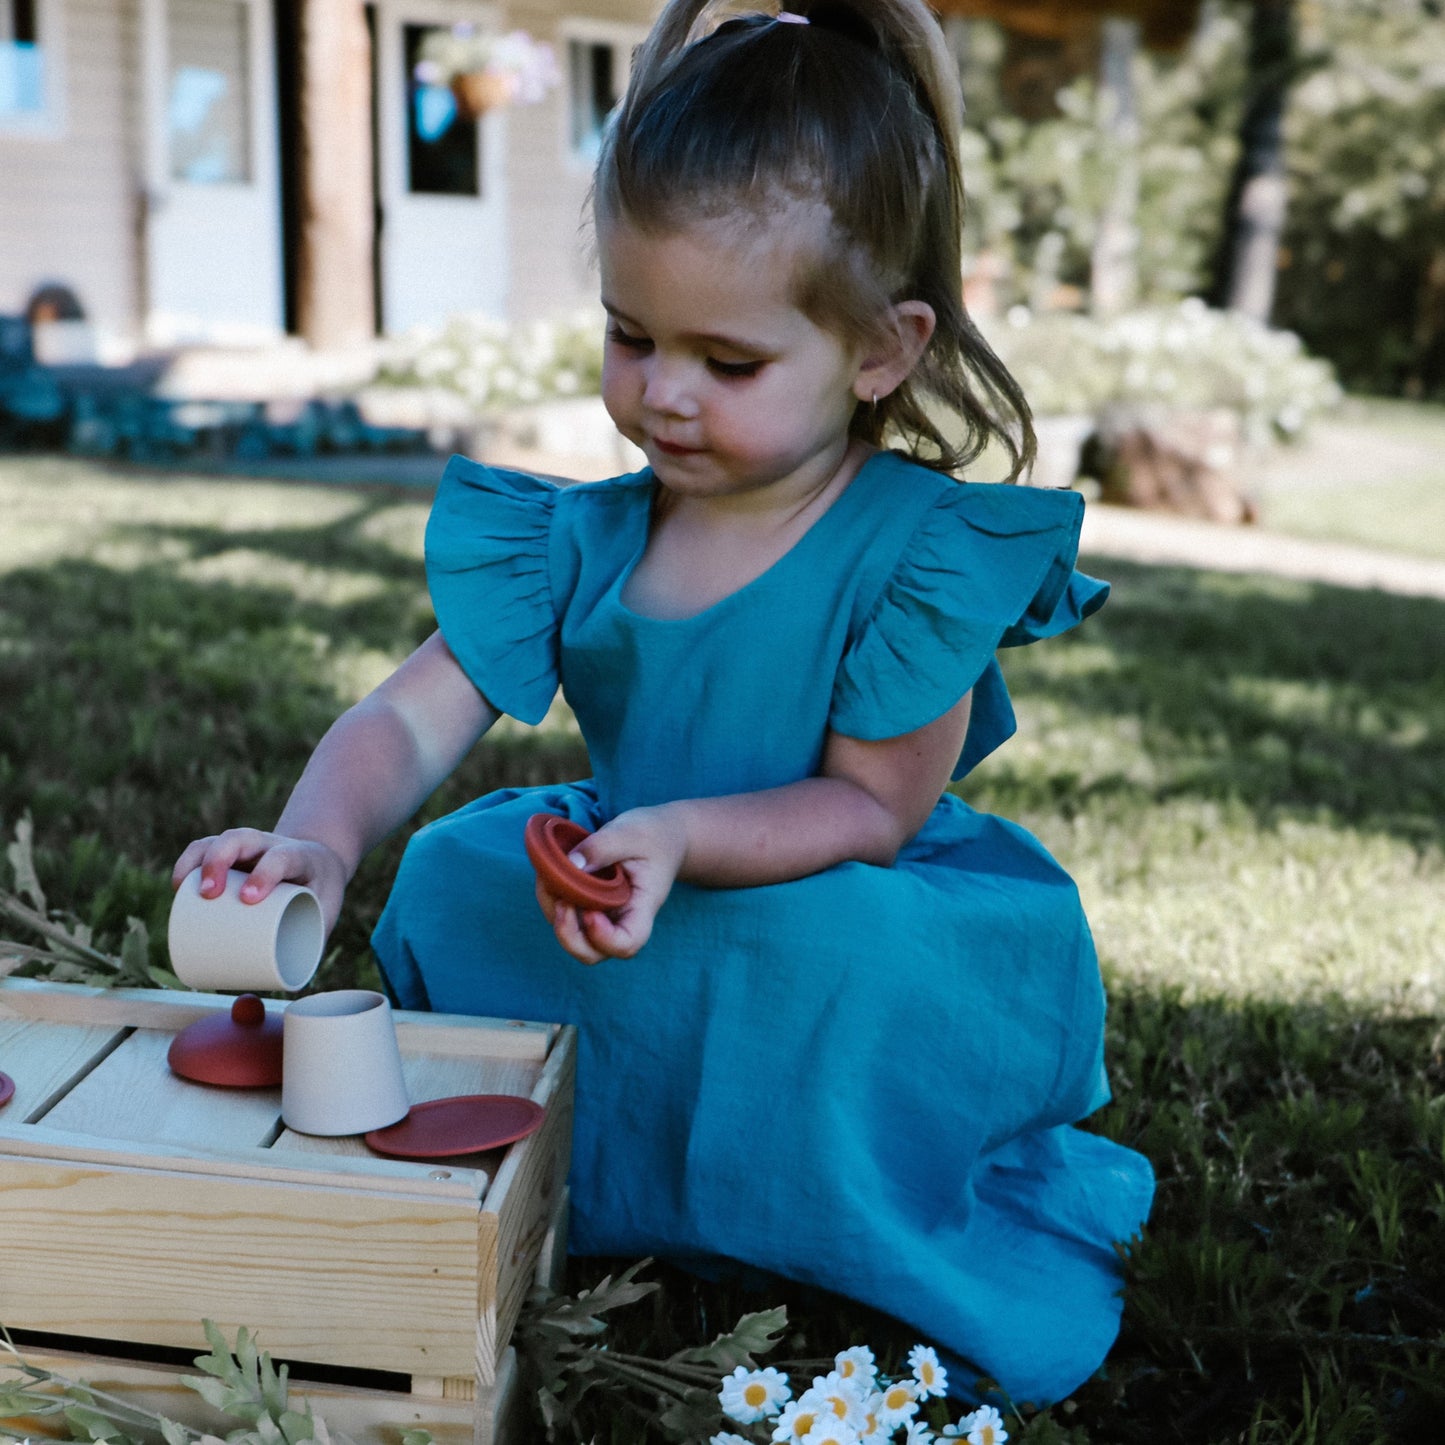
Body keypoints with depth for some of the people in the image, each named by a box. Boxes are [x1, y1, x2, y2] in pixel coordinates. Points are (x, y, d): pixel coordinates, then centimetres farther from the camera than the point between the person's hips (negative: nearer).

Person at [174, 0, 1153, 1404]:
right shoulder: (576, 542, -3)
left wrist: (682, 834, -30)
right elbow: (412, 719, -9)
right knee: (451, 874, -14)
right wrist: (319, 835, -31)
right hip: (632, 928, 5)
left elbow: (872, 807, -14)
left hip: (851, 939, -4)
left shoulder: (924, 550, -15)